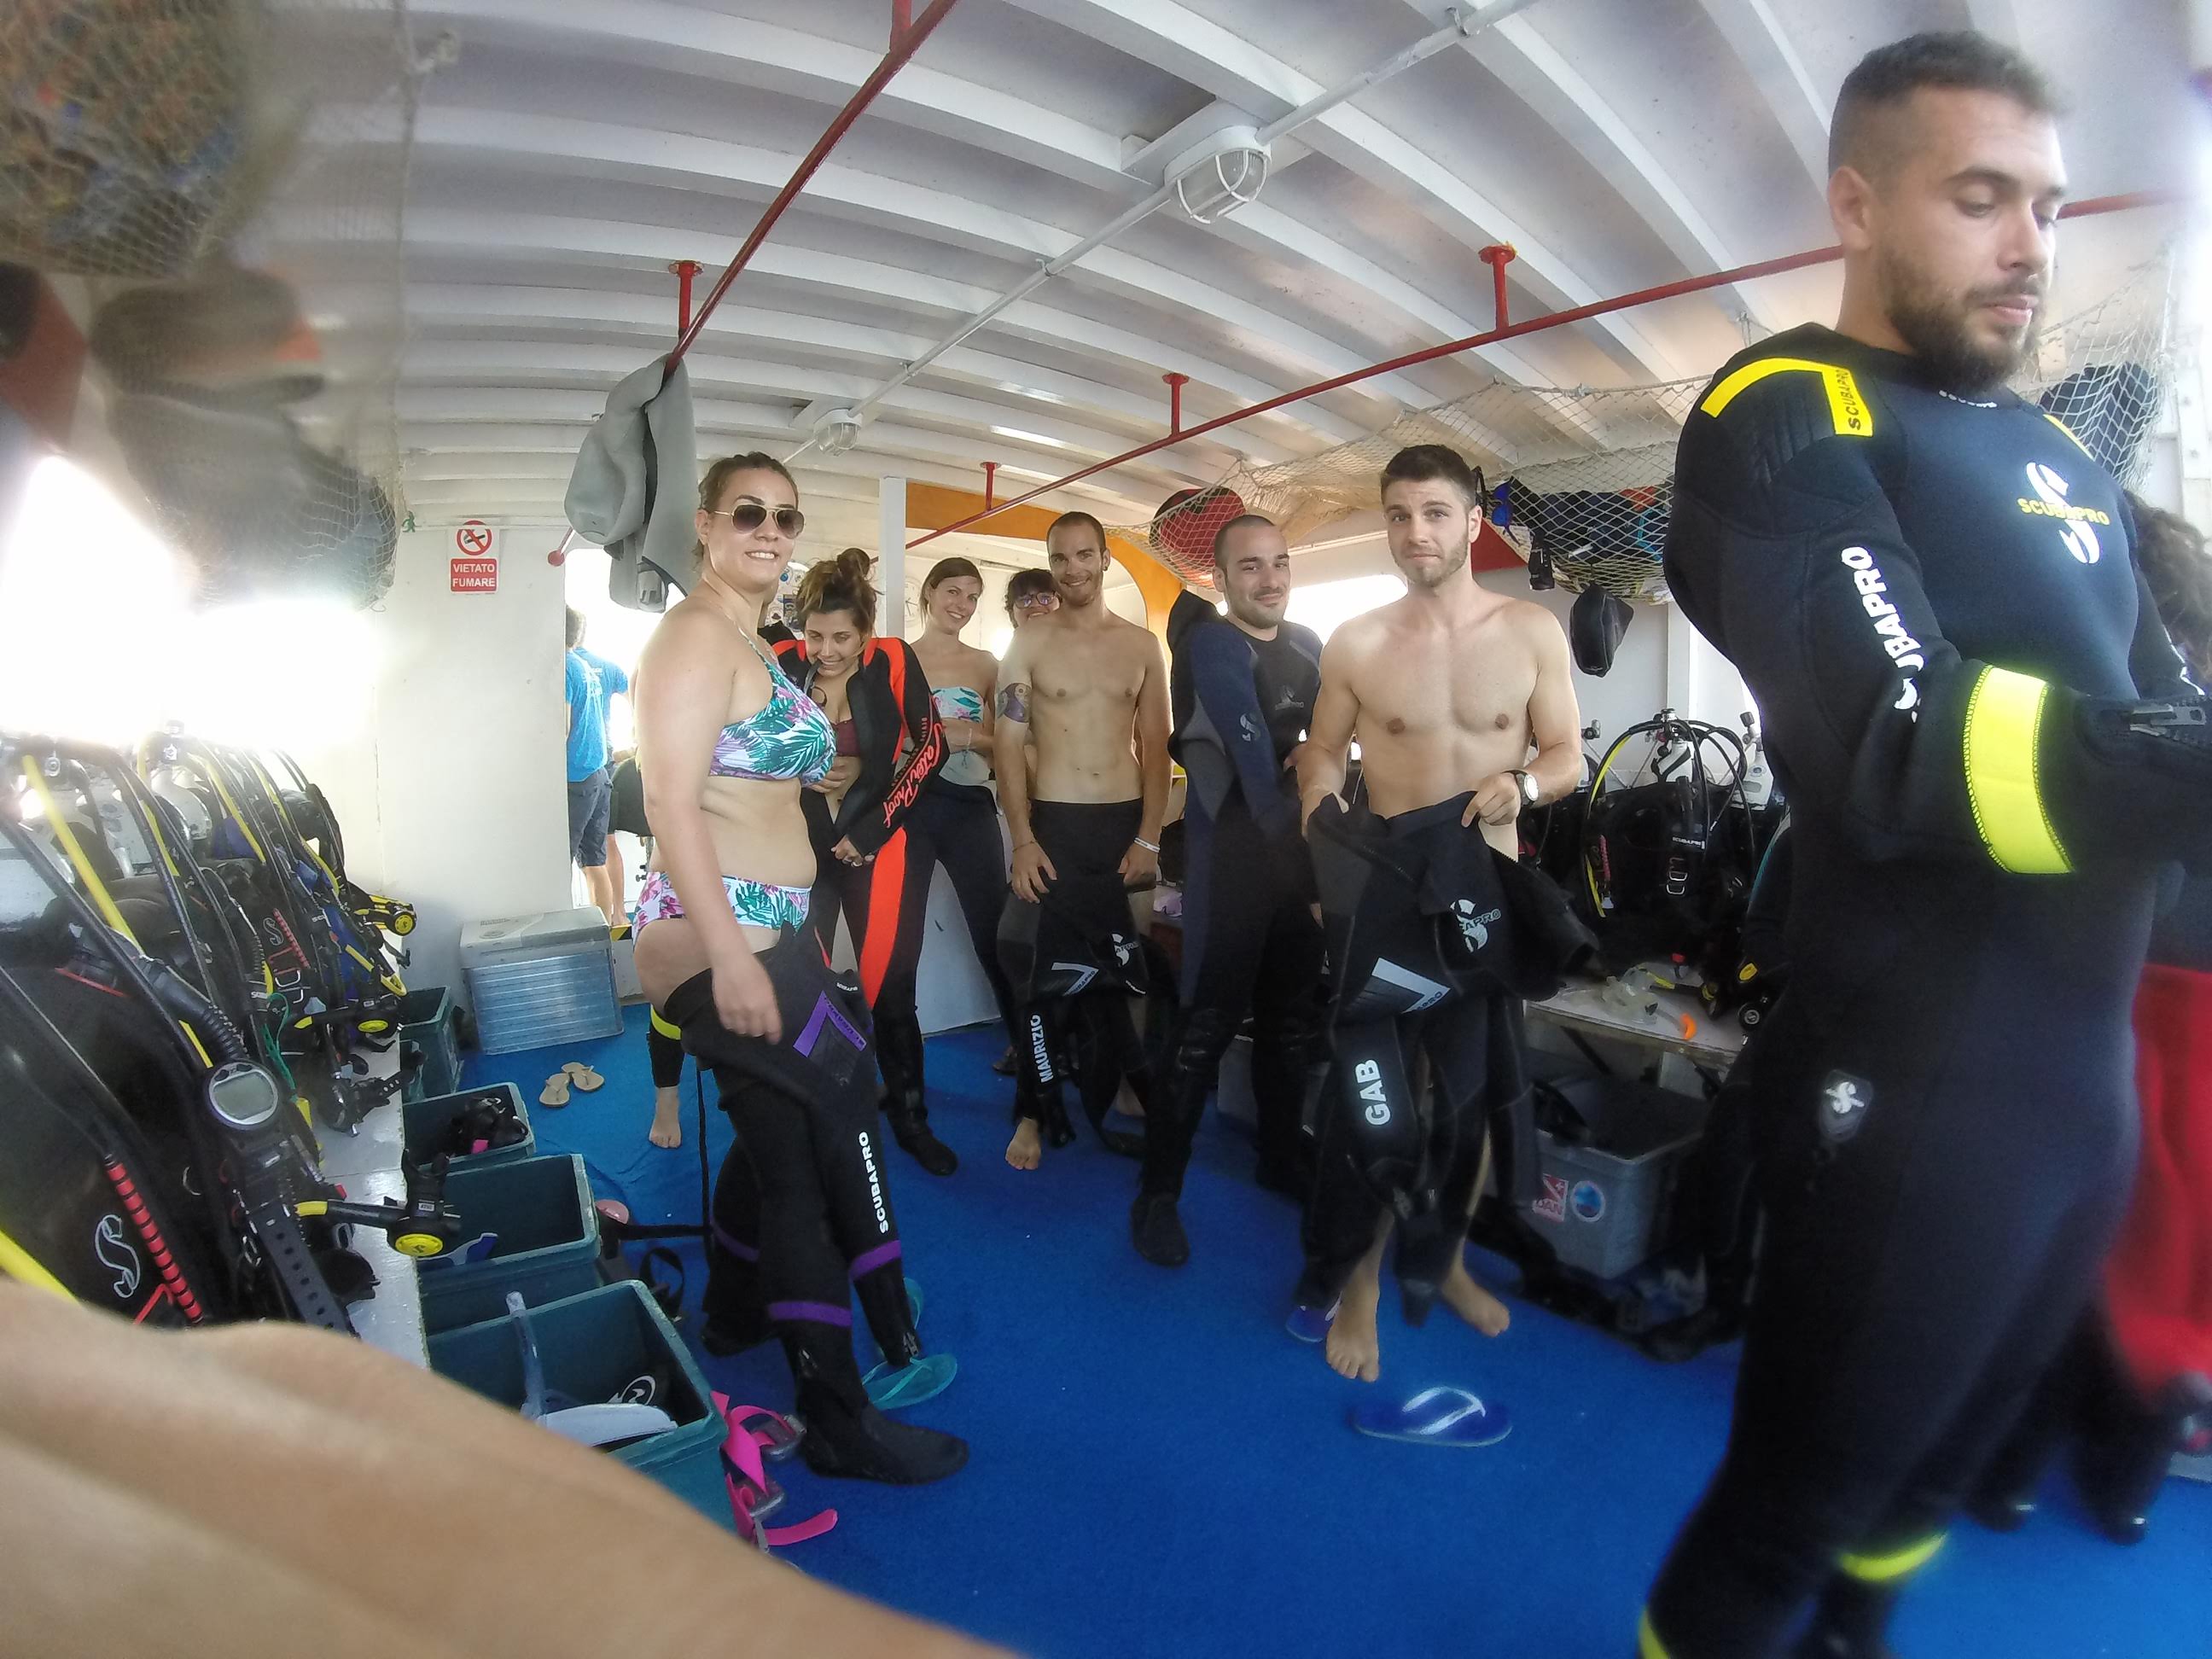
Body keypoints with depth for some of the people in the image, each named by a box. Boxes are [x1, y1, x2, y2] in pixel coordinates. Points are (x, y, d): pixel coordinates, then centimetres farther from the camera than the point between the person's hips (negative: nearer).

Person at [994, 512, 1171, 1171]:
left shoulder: (1141, 645, 6)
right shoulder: (1028, 641, 0)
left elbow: (1155, 746, 6)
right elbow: (1009, 744, -4)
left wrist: (1149, 836, -3)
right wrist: (1022, 840, -12)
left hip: (1126, 822, 2)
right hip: (1054, 823, -2)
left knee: (1117, 968, 12)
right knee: (1037, 969, 3)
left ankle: (1110, 1096, 30)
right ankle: (1037, 1111, 18)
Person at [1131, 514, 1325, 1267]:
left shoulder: (1307, 645, 10)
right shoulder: (1216, 645, -12)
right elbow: (1255, 759, -21)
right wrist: (1309, 868, -24)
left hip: (1298, 846, 7)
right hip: (1232, 851, -7)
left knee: (1293, 1014, 15)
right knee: (1209, 1021, -8)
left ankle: (1281, 1158, 32)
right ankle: (1159, 1191, 4)